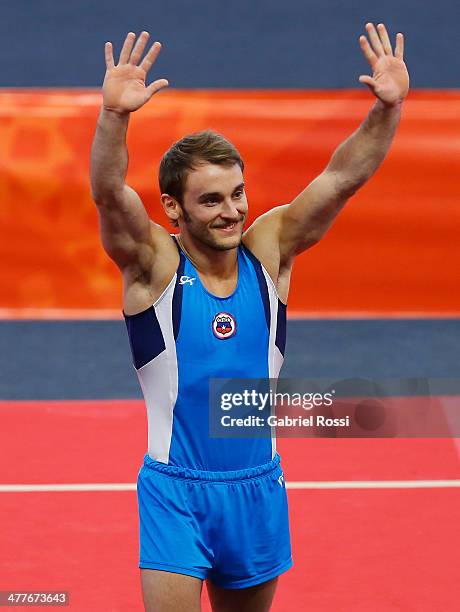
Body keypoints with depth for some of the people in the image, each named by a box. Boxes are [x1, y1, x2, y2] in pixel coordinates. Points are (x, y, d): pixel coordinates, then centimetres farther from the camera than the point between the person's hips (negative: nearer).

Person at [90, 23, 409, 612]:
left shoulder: (267, 250, 0)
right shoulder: (154, 264, -9)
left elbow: (342, 178, -7)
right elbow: (109, 192, -26)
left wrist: (388, 107, -22)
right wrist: (114, 115, -44)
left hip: (258, 488, 4)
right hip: (175, 492, -4)